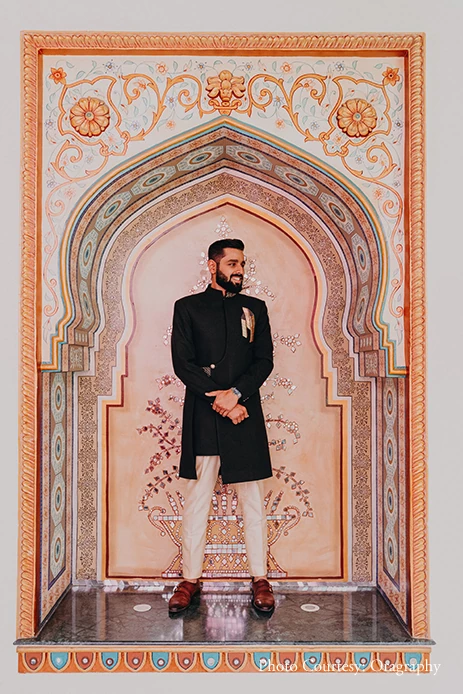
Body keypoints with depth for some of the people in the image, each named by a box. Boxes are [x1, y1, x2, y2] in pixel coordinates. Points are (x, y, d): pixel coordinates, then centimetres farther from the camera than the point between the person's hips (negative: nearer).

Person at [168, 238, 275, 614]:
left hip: (245, 415, 2)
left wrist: (236, 393, -12)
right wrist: (218, 400, -11)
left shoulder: (255, 308, 13)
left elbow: (265, 360, 5)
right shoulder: (188, 307, 8)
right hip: (202, 415, -1)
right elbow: (182, 363, -1)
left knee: (253, 499, 7)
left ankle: (260, 579, 19)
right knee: (197, 499, 5)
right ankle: (191, 579, 18)